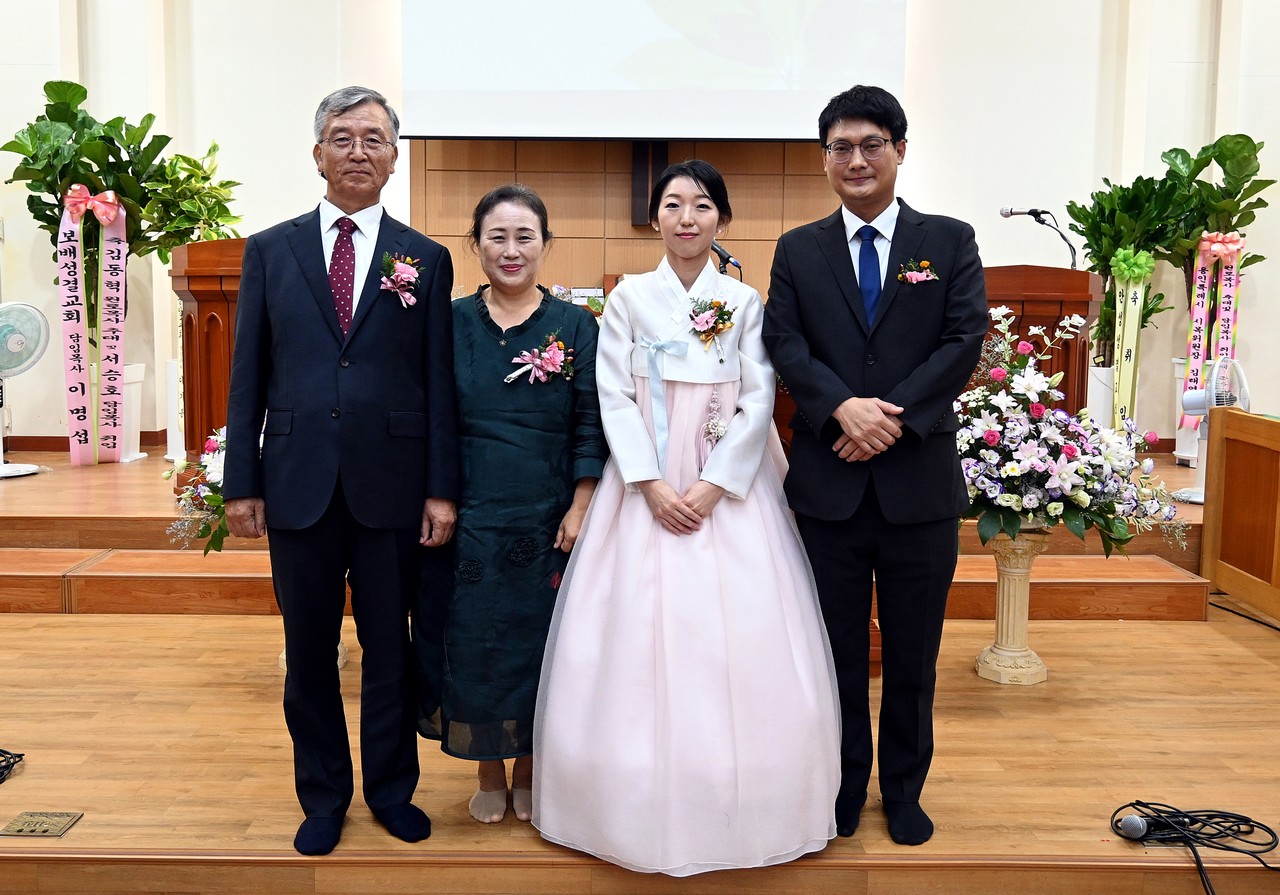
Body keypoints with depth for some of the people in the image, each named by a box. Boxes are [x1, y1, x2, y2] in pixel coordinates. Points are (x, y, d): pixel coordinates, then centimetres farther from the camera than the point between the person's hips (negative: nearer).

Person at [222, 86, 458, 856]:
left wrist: (441, 490, -3)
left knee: (389, 646, 10)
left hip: (391, 484, -1)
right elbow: (248, 375, 5)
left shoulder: (427, 260, 4)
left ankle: (393, 787, 29)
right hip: (298, 482, 1)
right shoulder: (270, 250, 6)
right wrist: (242, 483, 0)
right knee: (309, 649, 11)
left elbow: (439, 383, 1)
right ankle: (324, 795, 29)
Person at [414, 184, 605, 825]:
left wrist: (580, 509, -8)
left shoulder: (575, 325, 0)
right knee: (473, 641, 9)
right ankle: (488, 772, 29)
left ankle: (528, 769, 30)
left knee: (539, 641, 9)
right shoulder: (451, 322, 2)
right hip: (470, 515, 1)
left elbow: (590, 425, -2)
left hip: (547, 518, 0)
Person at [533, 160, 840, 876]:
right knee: (640, 640, 0)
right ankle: (645, 808, 13)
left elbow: (759, 400, -1)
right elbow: (615, 397, 0)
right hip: (646, 485, 0)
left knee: (736, 642, -2)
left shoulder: (745, 302, 6)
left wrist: (715, 485, -12)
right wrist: (652, 485, -11)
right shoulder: (629, 297, 6)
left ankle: (740, 809, 13)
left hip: (729, 487, 0)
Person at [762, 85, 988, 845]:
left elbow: (966, 341, -6)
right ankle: (843, 787, 30)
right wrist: (843, 406, -21)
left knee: (914, 653, 12)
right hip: (829, 484, 1)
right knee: (839, 649, 12)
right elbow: (785, 345, -5)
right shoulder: (798, 251, 7)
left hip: (920, 480, 0)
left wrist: (895, 416, -17)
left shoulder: (950, 241, 4)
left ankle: (904, 790, 31)